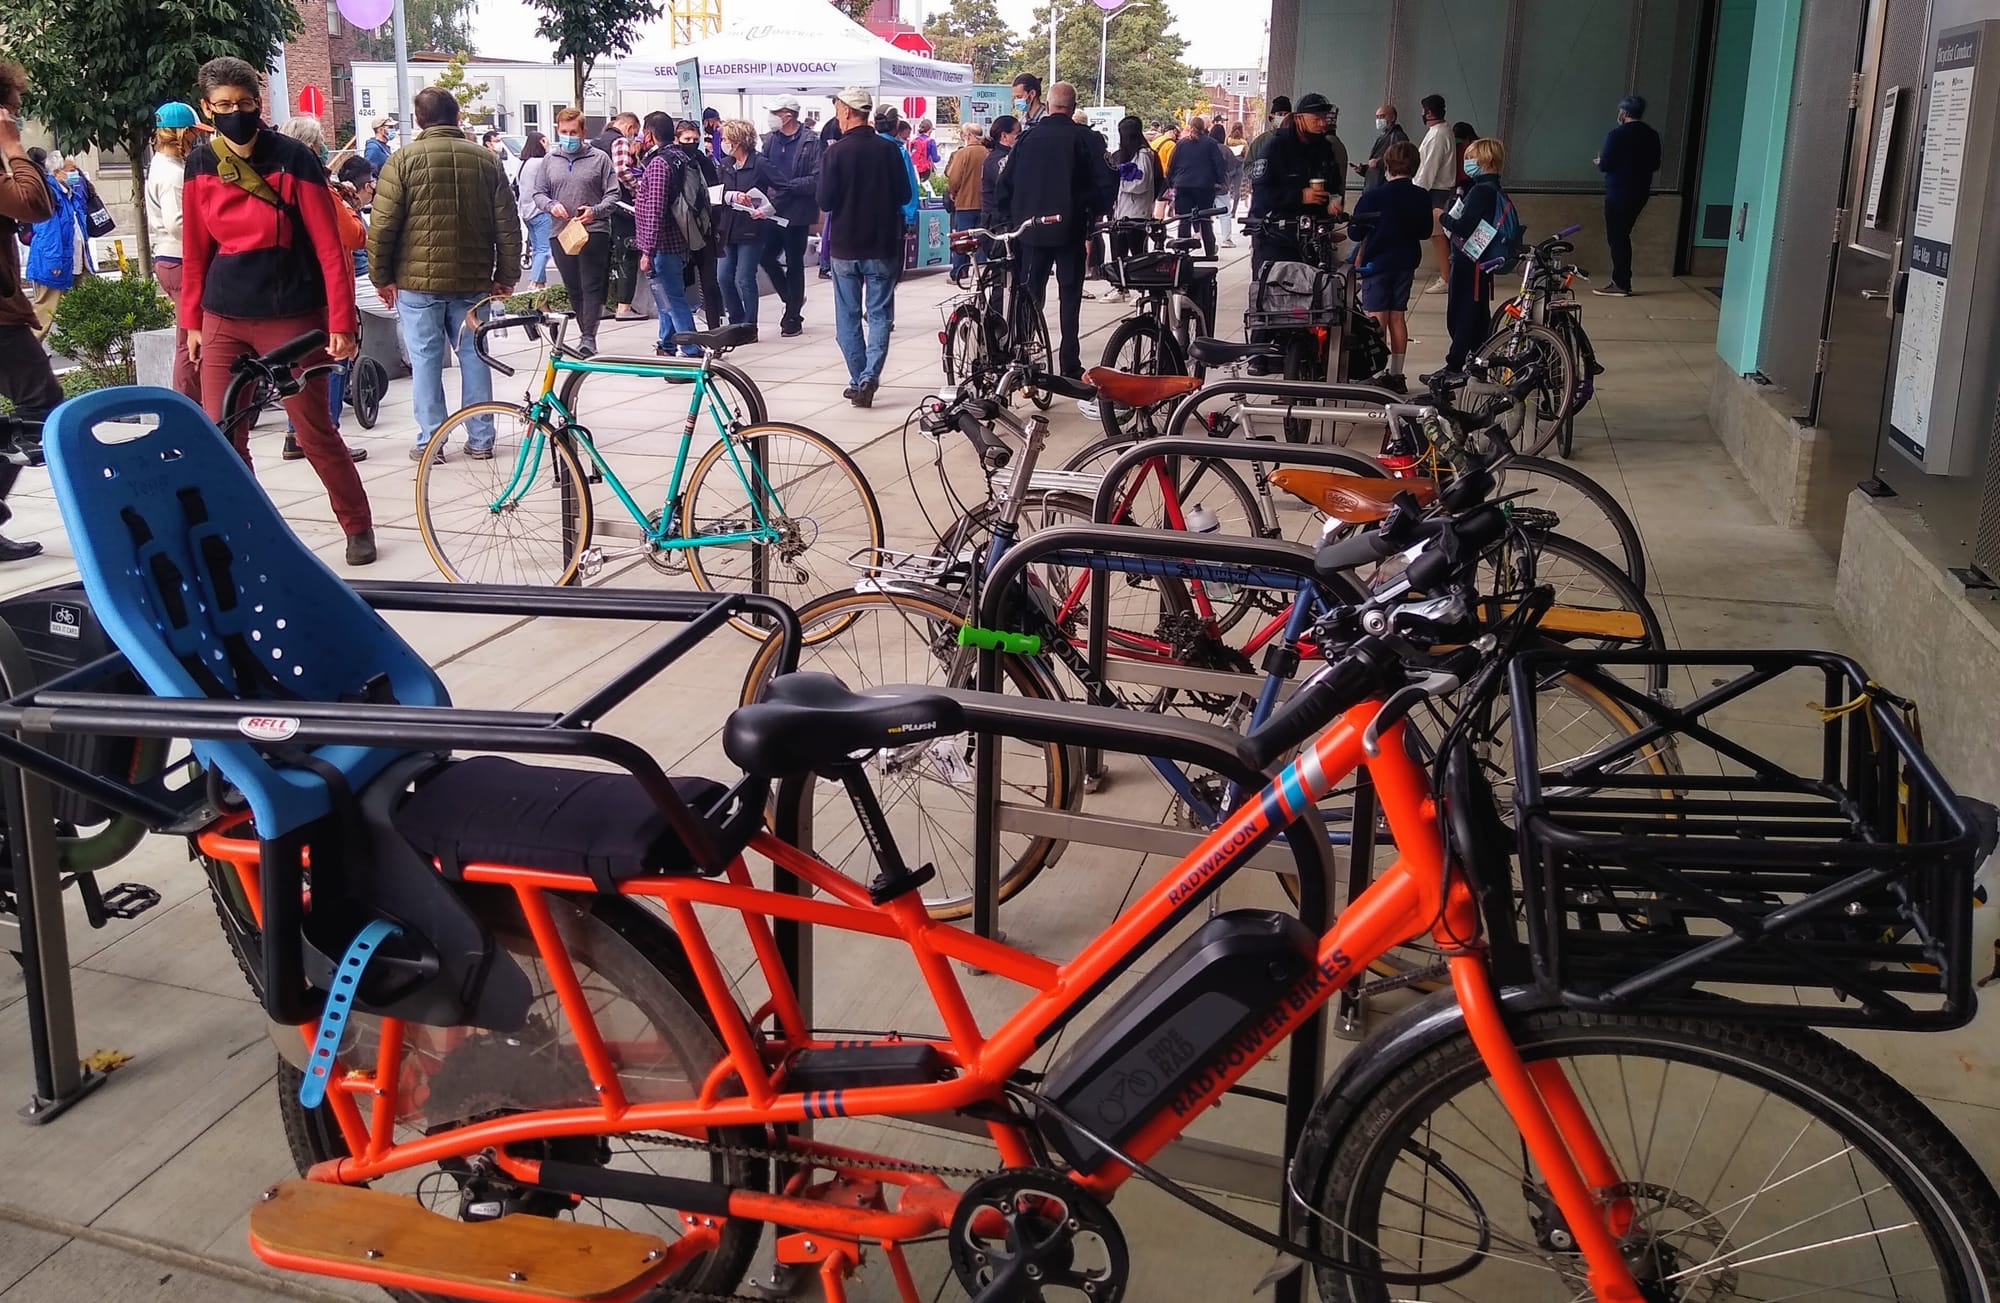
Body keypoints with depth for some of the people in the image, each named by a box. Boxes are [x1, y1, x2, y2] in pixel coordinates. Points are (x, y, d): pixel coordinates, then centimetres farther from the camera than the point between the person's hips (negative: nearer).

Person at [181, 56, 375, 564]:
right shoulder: (200, 165, 5)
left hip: (291, 316, -4)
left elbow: (329, 247, -9)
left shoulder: (292, 159, -8)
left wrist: (341, 323, -13)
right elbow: (196, 250, 12)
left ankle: (358, 526, 18)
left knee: (314, 432, 1)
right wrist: (191, 321, 11)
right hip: (224, 319, 4)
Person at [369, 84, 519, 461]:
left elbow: (382, 225, -7)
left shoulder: (404, 159, -5)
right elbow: (508, 225, 5)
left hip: (418, 281, -2)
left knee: (425, 359, 4)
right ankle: (480, 440, 13)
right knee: (474, 356, 10)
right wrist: (505, 276, 13)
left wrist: (381, 277, 3)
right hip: (473, 281, 3)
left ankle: (429, 441, 7)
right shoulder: (486, 160, 3)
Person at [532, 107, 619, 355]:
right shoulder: (550, 160, 12)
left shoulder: (600, 158, 3)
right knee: (573, 289, 10)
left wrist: (595, 211, -17)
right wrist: (551, 205, -8)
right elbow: (539, 193, 14)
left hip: (593, 232, -4)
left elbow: (613, 194, 1)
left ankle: (588, 338, -12)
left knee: (592, 286, -9)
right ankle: (585, 334, 20)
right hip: (560, 233, 4)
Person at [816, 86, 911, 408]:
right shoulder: (889, 150, -5)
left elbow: (825, 201, -11)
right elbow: (905, 195, 1)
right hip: (883, 246, 1)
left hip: (845, 247, -1)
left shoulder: (837, 152, -12)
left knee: (848, 316, 11)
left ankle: (858, 380, 12)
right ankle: (869, 377, -9)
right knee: (880, 314, 6)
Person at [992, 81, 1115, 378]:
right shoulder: (1086, 138, -4)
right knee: (1069, 296, 4)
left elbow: (1005, 184, 4)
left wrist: (1013, 218, 17)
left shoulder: (1027, 138, 3)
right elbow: (1107, 181, -9)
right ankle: (1070, 367, 2)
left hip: (1031, 230, 2)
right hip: (1070, 230, -2)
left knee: (1029, 296, 10)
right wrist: (1095, 212, 8)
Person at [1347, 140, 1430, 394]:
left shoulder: (1373, 197, -13)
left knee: (1377, 319, -1)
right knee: (1398, 317, 11)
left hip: (1377, 262, -5)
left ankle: (1377, 375, -1)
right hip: (1406, 263, 5)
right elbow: (1425, 232, 11)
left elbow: (1358, 232, -9)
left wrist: (1358, 259, 5)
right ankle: (1396, 374, 16)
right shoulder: (1422, 198, 0)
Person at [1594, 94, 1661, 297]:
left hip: (1618, 193, -7)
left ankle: (1621, 284, -2)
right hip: (1640, 193, 7)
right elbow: (1655, 165, 14)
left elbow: (1605, 165, -15)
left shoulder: (1617, 134, -14)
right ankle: (1620, 279, 19)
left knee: (1616, 237, -2)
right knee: (1622, 236, 16)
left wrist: (1599, 161, 7)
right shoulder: (1652, 136, 7)